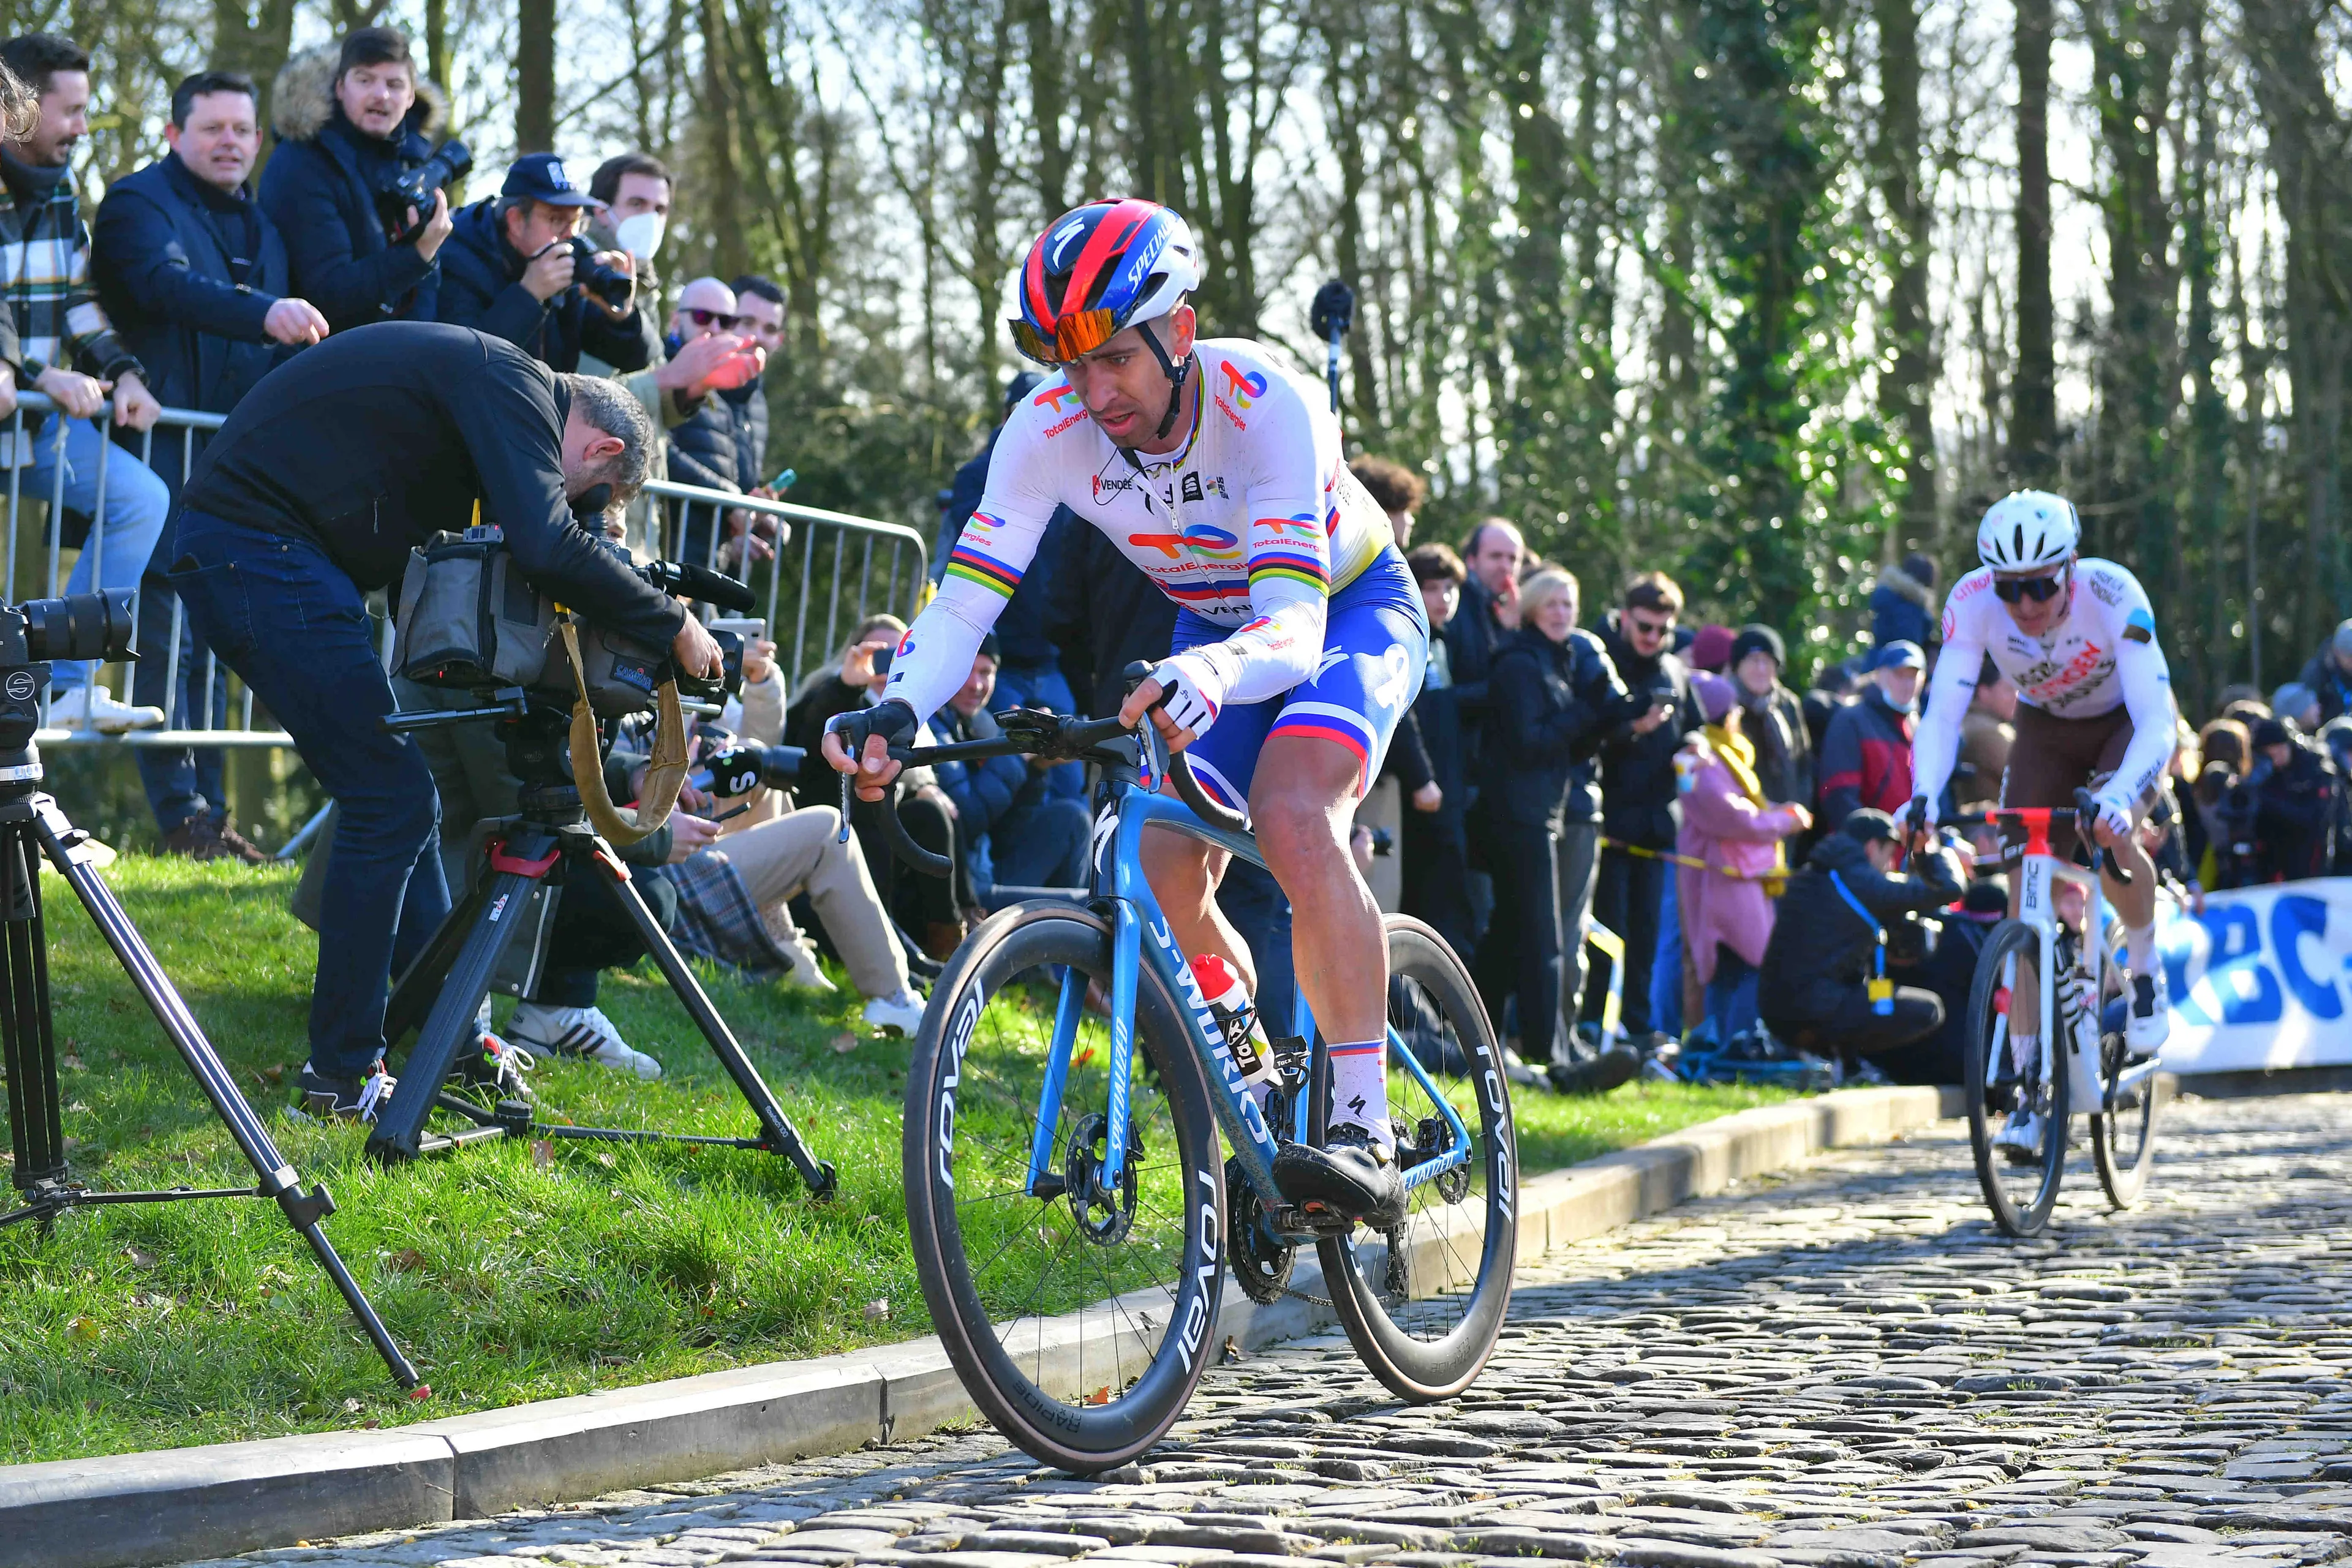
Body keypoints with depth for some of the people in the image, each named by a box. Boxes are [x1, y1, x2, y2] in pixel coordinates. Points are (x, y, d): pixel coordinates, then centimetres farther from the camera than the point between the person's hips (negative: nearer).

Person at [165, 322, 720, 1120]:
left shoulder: (498, 383, 19)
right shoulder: (514, 386, -12)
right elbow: (546, 544, -26)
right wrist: (674, 625, -16)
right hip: (259, 548, -11)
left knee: (397, 787, 16)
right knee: (391, 793, -8)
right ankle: (343, 1075, -1)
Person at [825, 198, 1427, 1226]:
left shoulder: (1266, 404, -35)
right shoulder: (1048, 432, -22)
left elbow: (1295, 623, -44)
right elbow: (964, 601, -25)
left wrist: (1206, 677, -66)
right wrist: (895, 712, -45)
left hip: (1348, 607, -5)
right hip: (1216, 628, 5)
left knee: (1291, 822, -31)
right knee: (1163, 872, -12)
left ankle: (1364, 1131, -29)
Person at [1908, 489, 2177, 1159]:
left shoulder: (2113, 595, -35)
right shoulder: (1972, 601, -28)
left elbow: (2155, 721, -40)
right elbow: (1942, 712, -30)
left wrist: (2118, 797, -57)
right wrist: (1924, 797, -48)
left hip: (2127, 725, -3)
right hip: (2046, 730, 3)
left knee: (2110, 832, -33)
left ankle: (2145, 966, -4)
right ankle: (2030, 1086, -6)